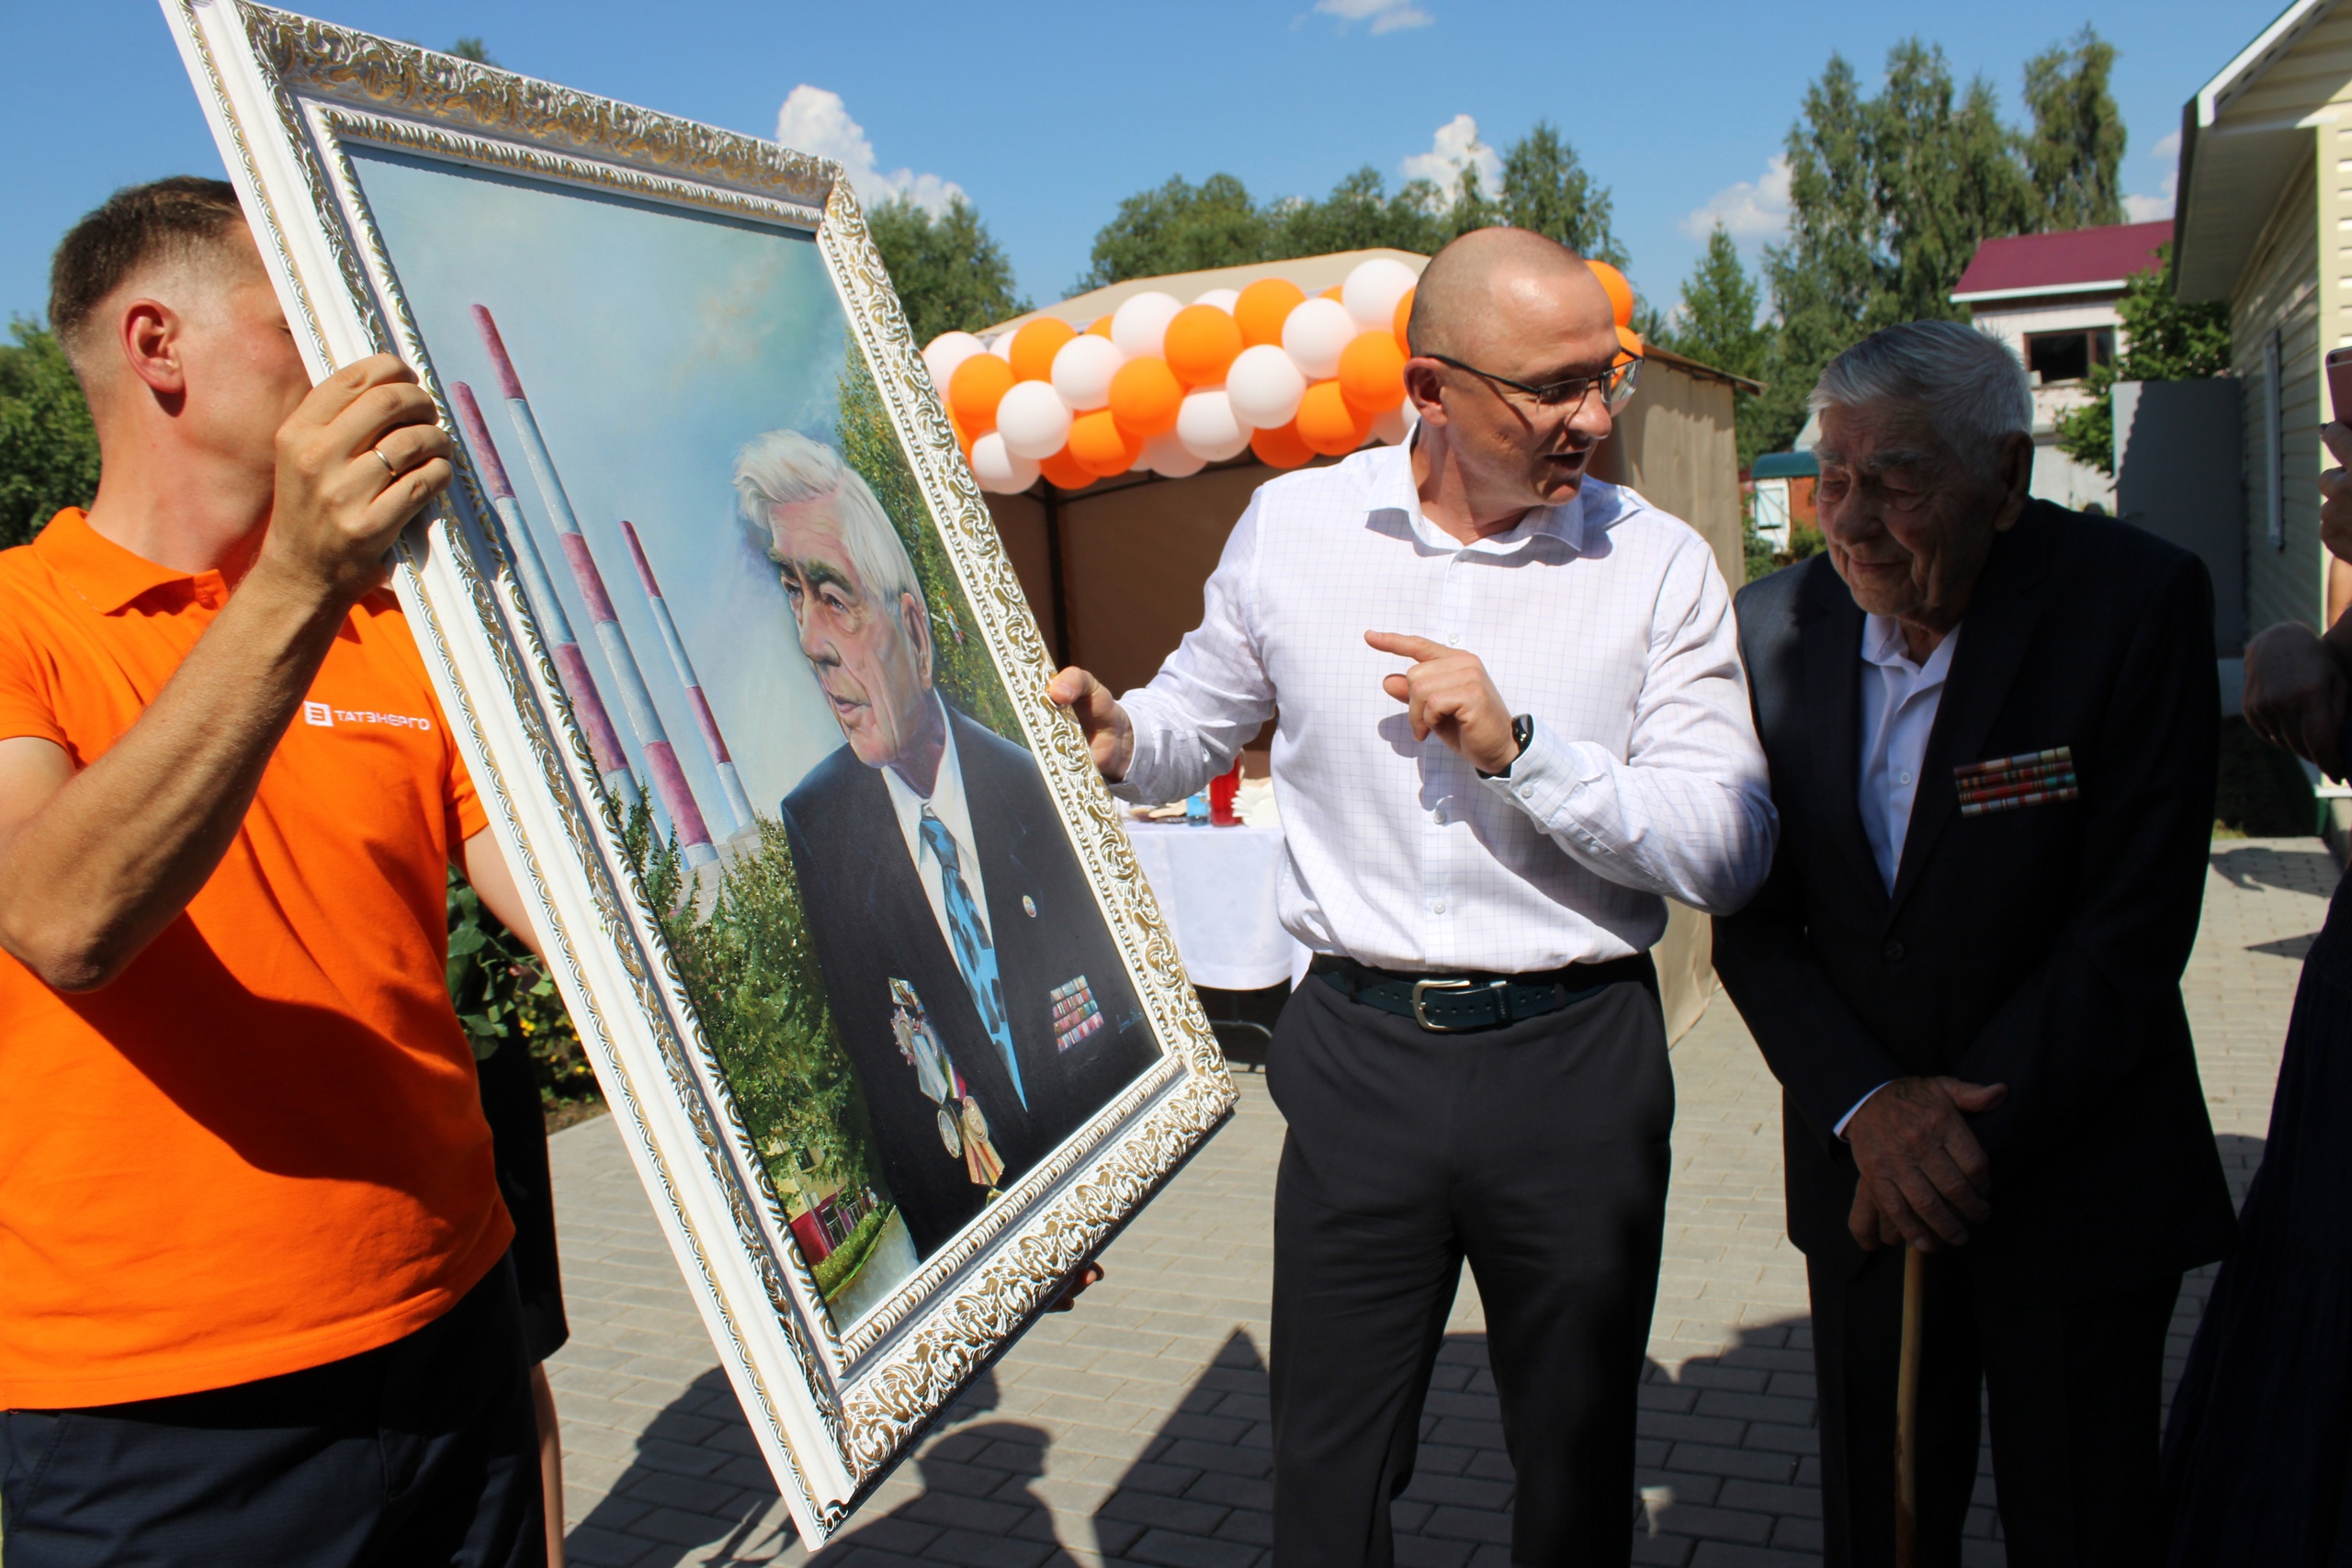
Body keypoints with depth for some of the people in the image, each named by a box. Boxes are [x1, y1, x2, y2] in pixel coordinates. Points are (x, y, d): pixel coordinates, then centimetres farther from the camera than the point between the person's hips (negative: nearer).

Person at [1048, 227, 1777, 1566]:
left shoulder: (1660, 565, -5)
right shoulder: (1292, 525, 0)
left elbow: (1730, 851, -11)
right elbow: (1203, 719, 15)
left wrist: (1518, 747, -21)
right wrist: (1116, 736, -8)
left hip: (1574, 1062, 0)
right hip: (1360, 1053, 1)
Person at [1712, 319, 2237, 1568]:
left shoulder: (2138, 603, -13)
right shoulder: (1772, 626, -5)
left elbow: (2134, 926, -14)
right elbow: (1752, 919, -1)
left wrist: (1972, 1134, -16)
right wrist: (1866, 1107, -14)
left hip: (2075, 1175, -2)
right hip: (1862, 1178, 3)